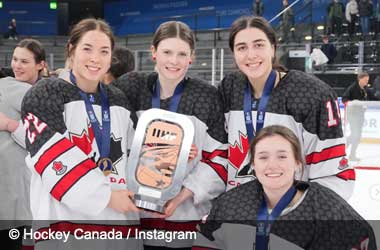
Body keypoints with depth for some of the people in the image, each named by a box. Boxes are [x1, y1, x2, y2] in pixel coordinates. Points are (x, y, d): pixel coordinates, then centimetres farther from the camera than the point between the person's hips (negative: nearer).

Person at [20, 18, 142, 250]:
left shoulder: (119, 101, 15)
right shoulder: (45, 95, -2)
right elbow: (53, 158, -13)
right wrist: (105, 196, -13)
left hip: (120, 224, 5)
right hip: (66, 223, -5)